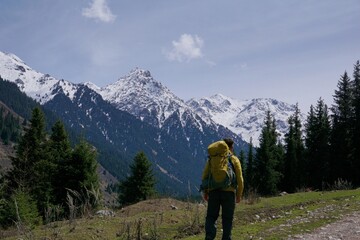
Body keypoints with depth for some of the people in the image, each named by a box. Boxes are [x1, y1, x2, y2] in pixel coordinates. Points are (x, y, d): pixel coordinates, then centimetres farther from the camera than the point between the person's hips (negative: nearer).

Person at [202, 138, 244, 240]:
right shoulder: (234, 159, 3)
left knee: (211, 216, 6)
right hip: (228, 192, -1)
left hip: (213, 191, 1)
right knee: (227, 218, 8)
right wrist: (239, 195, 8)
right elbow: (240, 179, 0)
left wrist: (205, 192, 12)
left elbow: (205, 175, 5)